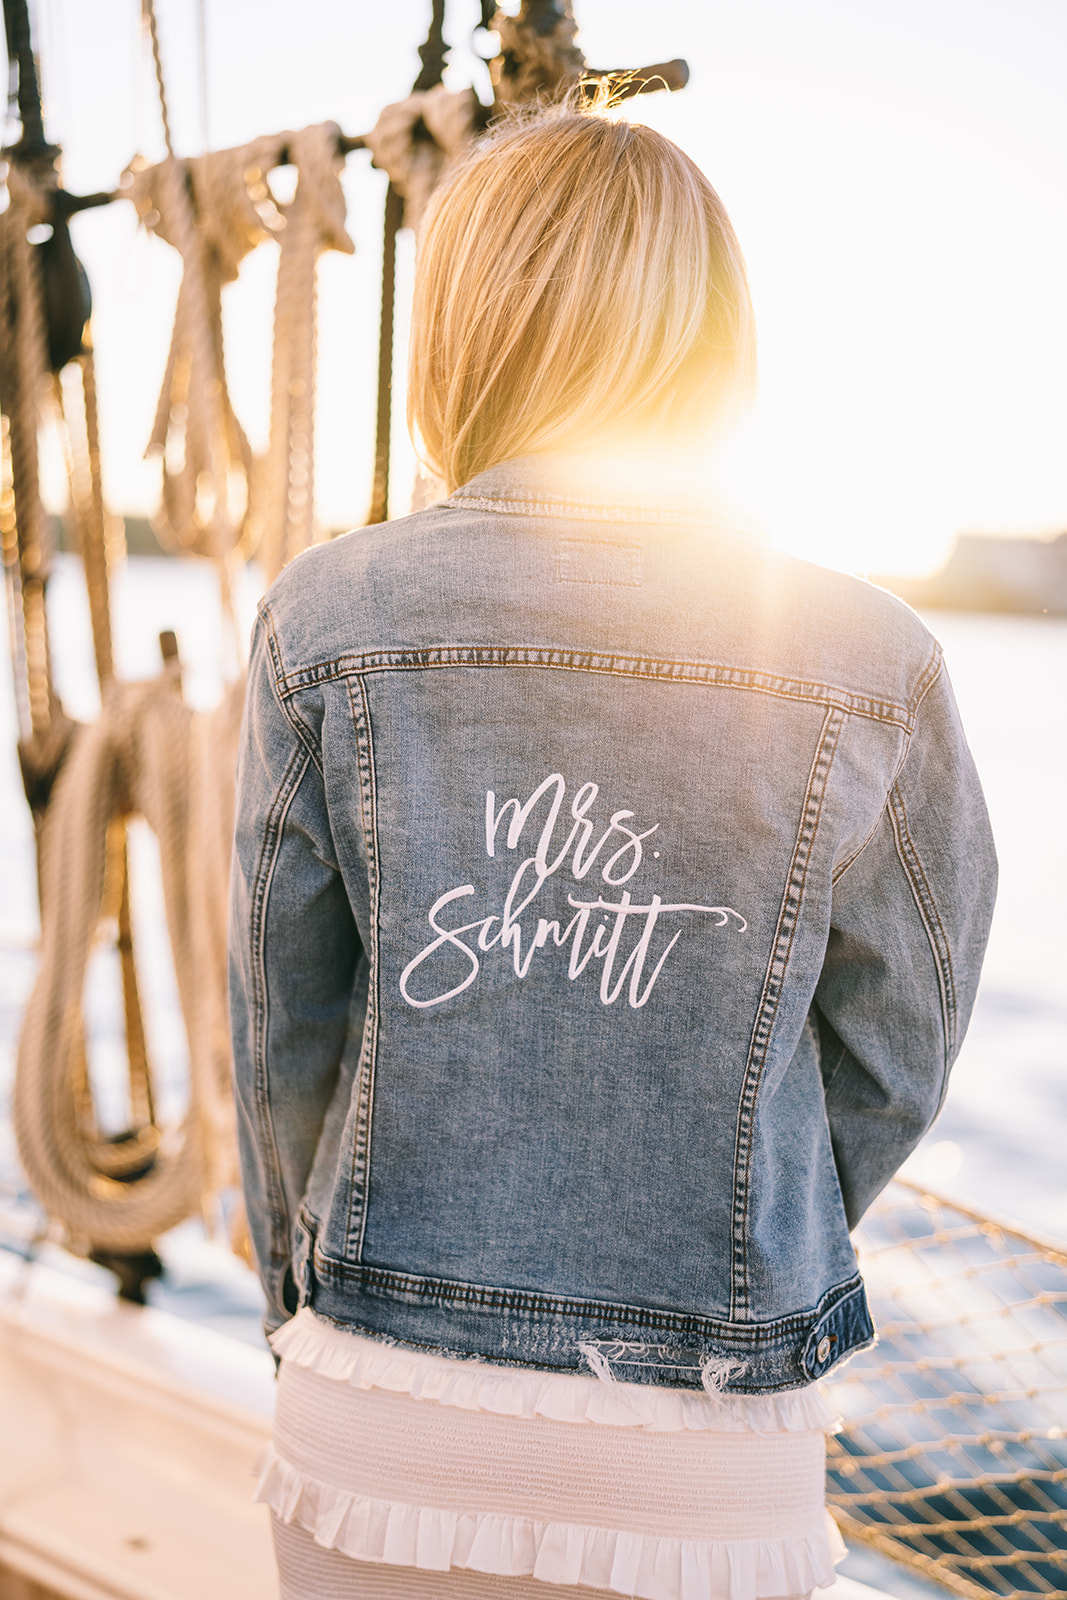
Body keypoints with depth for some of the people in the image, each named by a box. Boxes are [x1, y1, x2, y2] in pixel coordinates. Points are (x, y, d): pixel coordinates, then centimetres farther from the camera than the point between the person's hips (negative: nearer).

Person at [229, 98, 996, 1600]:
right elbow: (893, 1052, -1)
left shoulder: (328, 621, -10)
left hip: (380, 1422, 1)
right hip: (706, 1470, 0)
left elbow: (283, 1036, -3)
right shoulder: (870, 665, -10)